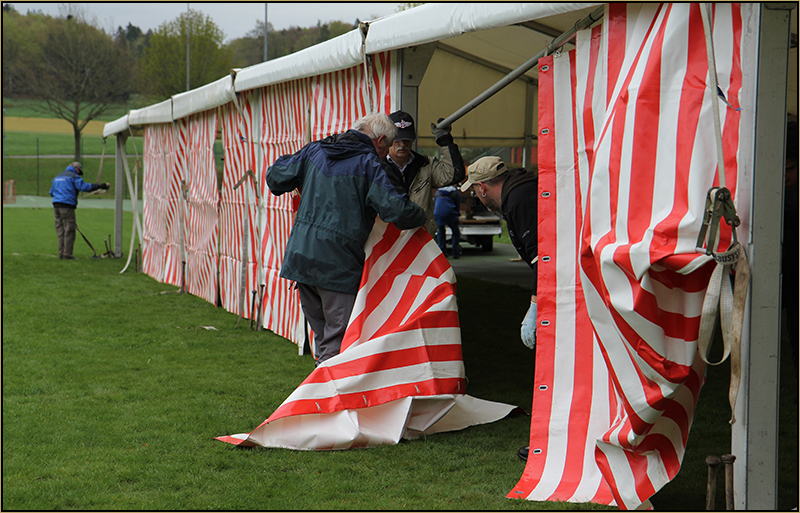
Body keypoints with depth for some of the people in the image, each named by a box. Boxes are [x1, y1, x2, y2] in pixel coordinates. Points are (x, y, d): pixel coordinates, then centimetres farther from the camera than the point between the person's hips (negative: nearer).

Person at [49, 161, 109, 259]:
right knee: (69, 231, -4)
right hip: (67, 206, -8)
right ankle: (67, 254, -7)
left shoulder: (58, 177, 23)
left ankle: (61, 253, 11)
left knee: (60, 231, 11)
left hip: (56, 204, 8)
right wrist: (99, 186, -13)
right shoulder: (73, 176, -2)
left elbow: (51, 192, 30)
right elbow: (84, 187, -16)